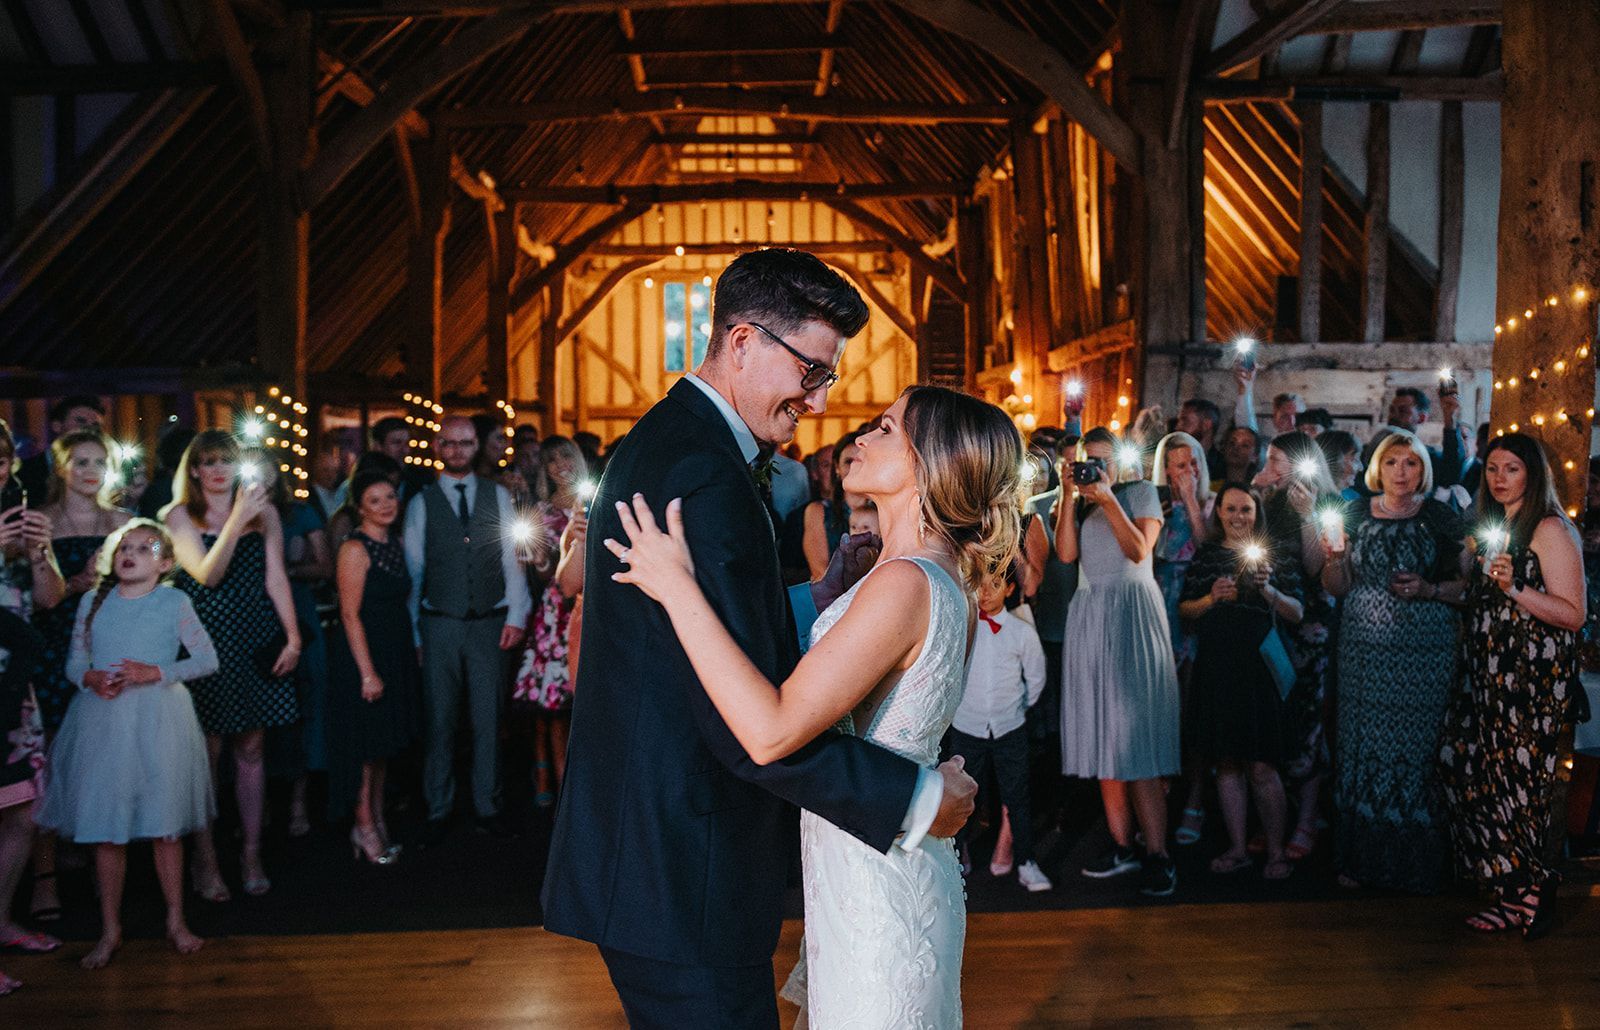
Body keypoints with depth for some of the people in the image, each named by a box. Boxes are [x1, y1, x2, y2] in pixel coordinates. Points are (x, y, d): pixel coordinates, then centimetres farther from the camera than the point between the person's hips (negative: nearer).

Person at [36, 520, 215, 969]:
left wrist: (156, 672, -15)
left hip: (158, 721, -2)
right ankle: (110, 931, 18)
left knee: (165, 825, 5)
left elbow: (207, 659, -2)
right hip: (102, 722, 2)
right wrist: (91, 678, -11)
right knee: (105, 828, 5)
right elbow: (74, 662, 11)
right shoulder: (93, 602, 8)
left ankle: (176, 922, 20)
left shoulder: (174, 602, 0)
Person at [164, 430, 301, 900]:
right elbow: (207, 574, -13)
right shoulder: (180, 516, 0)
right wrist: (237, 521, -22)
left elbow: (276, 578, 5)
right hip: (205, 644, -2)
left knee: (252, 748, 6)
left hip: (256, 641, 2)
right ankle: (205, 861, 12)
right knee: (207, 751, 0)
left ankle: (251, 855, 16)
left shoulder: (264, 511, 7)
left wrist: (293, 637, -1)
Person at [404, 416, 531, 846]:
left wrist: (516, 616, -4)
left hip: (490, 623, 1)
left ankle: (487, 807, 17)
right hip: (440, 626, -1)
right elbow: (412, 571, 4)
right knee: (438, 721, 4)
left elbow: (513, 558, 4)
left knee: (488, 719, 6)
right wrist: (410, 633, 1)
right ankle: (438, 810, 16)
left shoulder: (498, 496, 8)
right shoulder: (421, 503, 5)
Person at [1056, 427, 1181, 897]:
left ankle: (1157, 854, -7)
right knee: (1101, 732, 3)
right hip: (1089, 613, 5)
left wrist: (1107, 499, -13)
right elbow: (1066, 553, 1)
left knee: (1135, 729, -10)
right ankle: (1121, 845, 10)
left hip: (1131, 611, -5)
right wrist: (1071, 497, -3)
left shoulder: (1141, 492, 5)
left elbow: (1139, 550, -9)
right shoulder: (1080, 502, 17)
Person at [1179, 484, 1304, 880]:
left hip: (1260, 665, -3)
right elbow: (1184, 610, 10)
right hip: (1216, 666, 3)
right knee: (1227, 763, 6)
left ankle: (1276, 851, 4)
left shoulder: (1277, 556, 6)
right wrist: (1211, 599, -8)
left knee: (1262, 765, -6)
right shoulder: (1204, 556, 11)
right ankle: (1237, 848, 14)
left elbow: (1296, 614, 2)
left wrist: (1269, 590, -14)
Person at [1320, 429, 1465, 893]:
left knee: (1416, 747, -1)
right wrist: (1336, 554, -11)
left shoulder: (1442, 519, 3)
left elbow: (1464, 585, 4)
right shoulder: (1356, 515, 8)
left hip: (1425, 653, -2)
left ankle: (1413, 863, 12)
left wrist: (1429, 589, -13)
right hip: (1364, 649, 2)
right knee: (1363, 745, 3)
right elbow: (1336, 587, 8)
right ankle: (1362, 858, 14)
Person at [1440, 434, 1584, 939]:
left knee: (1515, 783, -7)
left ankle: (1530, 896, 5)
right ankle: (1515, 892, 14)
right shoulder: (1493, 528, 17)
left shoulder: (1552, 531, -8)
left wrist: (1514, 589, -24)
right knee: (1476, 777, 5)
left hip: (1533, 680, -8)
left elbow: (1572, 614, -15)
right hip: (1490, 677, 8)